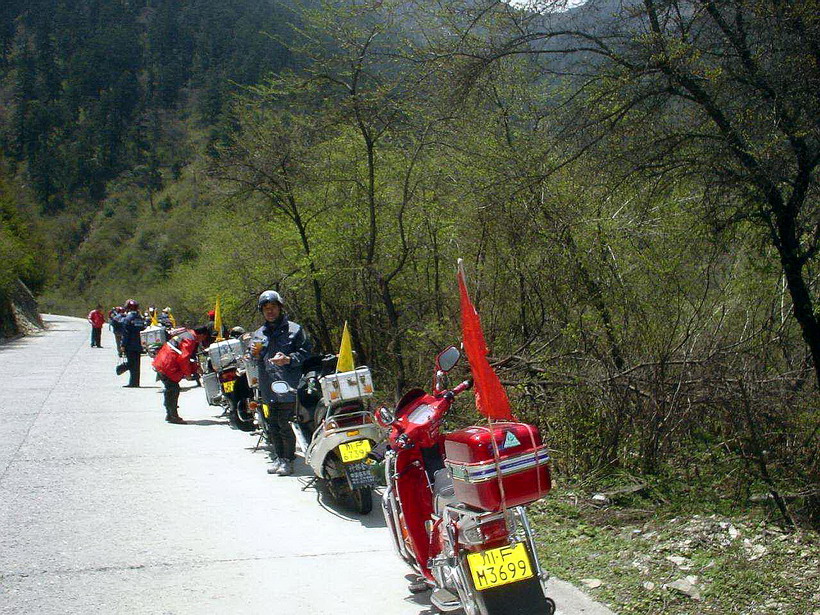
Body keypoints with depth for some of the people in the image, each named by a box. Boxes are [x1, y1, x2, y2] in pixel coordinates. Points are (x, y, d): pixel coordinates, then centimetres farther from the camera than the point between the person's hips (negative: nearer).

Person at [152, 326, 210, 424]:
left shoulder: (188, 334, 17)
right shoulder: (190, 340, -15)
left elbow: (186, 357, 25)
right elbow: (183, 358, -21)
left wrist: (196, 367, 21)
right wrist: (187, 373, -10)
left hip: (161, 363, 11)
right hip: (167, 366, -11)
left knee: (170, 390, 18)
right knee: (174, 390, -7)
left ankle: (170, 414, 26)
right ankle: (173, 416, -4)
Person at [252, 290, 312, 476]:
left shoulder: (294, 329, 3)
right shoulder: (259, 334, 20)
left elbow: (306, 352, -2)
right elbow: (257, 363, 26)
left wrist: (288, 360, -17)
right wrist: (255, 355, 3)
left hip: (288, 386, -6)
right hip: (269, 389, 6)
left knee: (286, 424, -8)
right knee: (273, 425, 9)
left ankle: (288, 460, 2)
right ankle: (279, 457, 20)